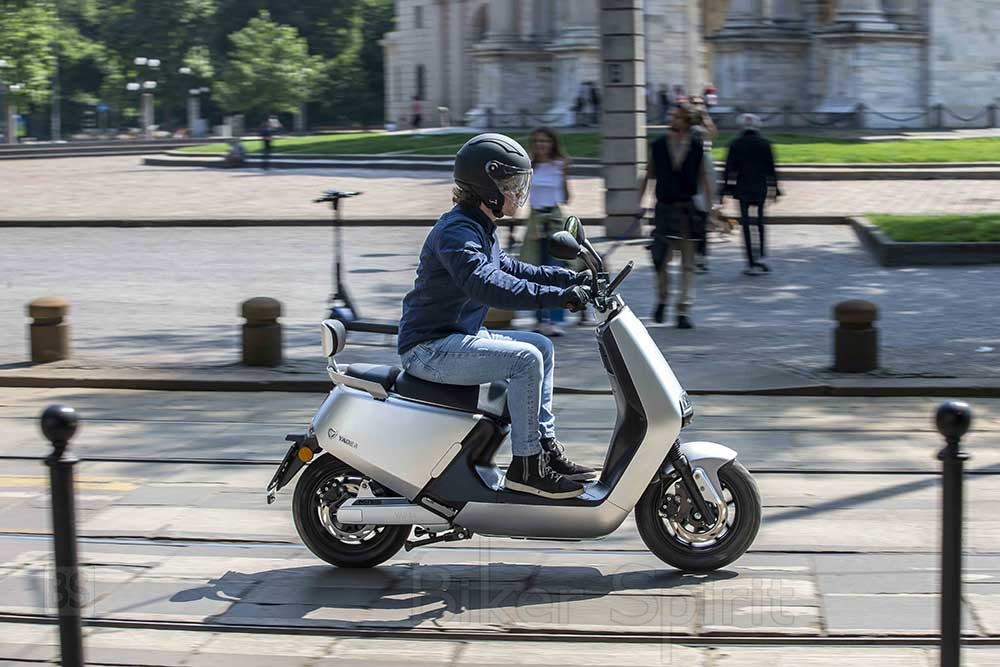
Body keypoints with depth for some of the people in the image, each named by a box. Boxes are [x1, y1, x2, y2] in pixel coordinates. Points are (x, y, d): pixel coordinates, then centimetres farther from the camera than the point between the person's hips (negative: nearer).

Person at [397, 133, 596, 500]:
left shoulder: (480, 227, 12)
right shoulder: (457, 230, -21)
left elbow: (509, 269, 26)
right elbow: (485, 284, -37)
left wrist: (571, 278, 15)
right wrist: (557, 296, -40)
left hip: (458, 336, 11)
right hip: (429, 348, -11)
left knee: (541, 346, 13)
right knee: (525, 358, -23)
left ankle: (547, 447, 14)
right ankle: (525, 466, -16)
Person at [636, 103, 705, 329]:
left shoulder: (697, 147, 1)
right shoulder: (658, 145, 4)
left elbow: (704, 178, 5)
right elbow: (648, 175, 12)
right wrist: (639, 202, 5)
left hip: (688, 209, -1)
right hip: (664, 208, 1)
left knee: (688, 264, 0)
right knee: (661, 260, -2)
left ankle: (684, 312, 4)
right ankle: (662, 300, 23)